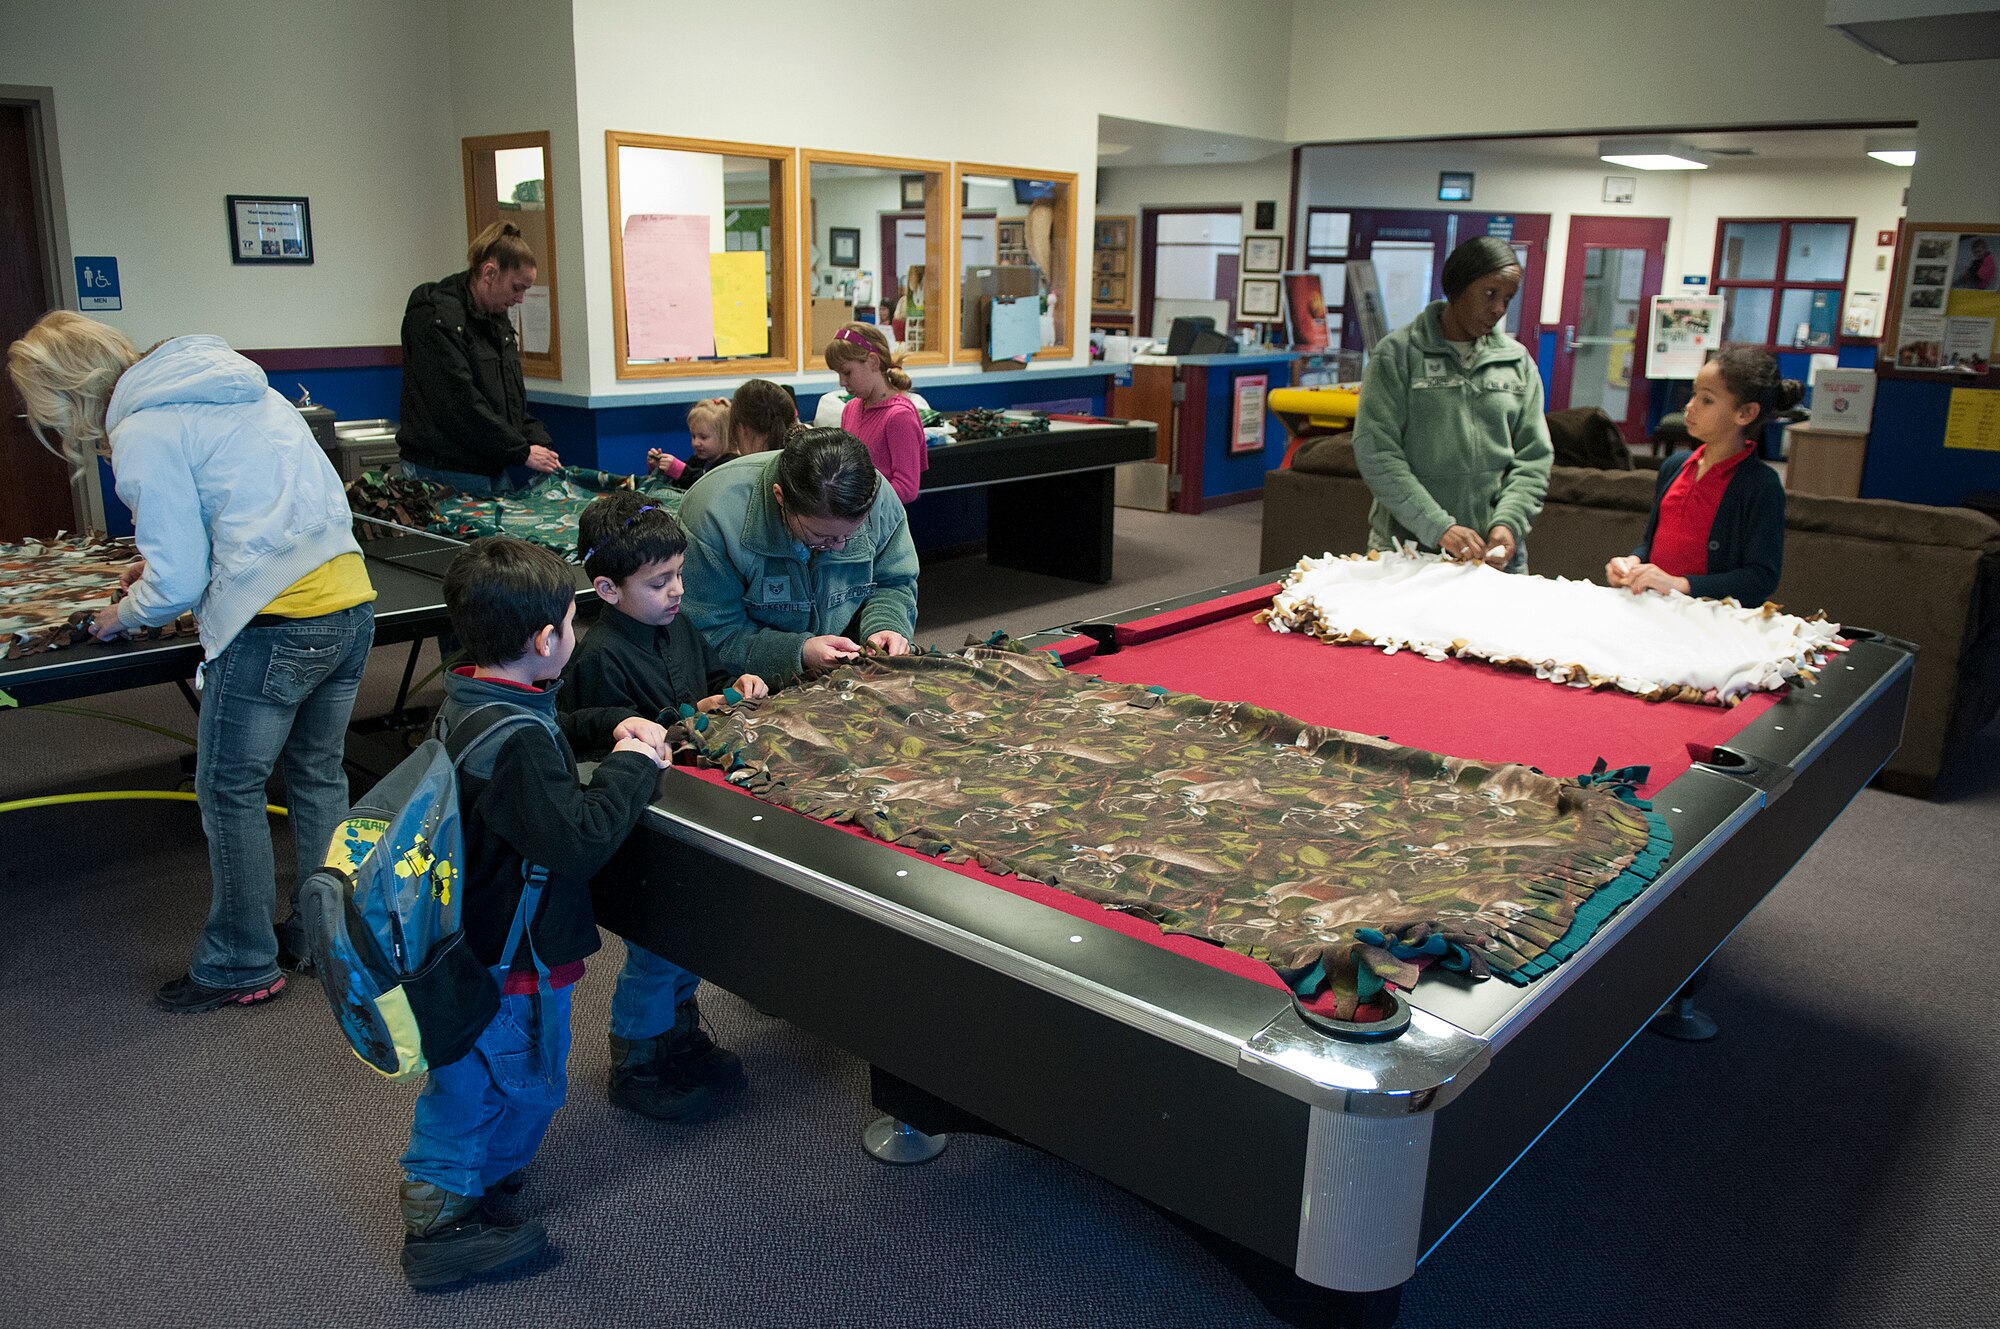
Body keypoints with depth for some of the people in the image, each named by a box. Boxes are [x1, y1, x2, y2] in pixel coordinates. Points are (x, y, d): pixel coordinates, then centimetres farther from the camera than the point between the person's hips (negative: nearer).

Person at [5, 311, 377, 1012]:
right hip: (350, 602, 8)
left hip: (276, 626, -8)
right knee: (318, 776, 20)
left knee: (229, 792, 9)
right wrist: (165, 564, 27)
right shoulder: (230, 384, 17)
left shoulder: (143, 433, -8)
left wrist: (122, 615, 11)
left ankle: (240, 966, 21)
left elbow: (178, 585, -9)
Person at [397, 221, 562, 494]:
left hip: (493, 469, 9)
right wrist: (522, 451, -17)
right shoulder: (437, 320, -13)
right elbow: (460, 402, -20)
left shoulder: (496, 318, 17)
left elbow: (513, 397, 19)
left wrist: (540, 443, 3)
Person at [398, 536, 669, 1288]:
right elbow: (579, 840, -35)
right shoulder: (514, 743, -33)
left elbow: (549, 737, 18)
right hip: (515, 955, -9)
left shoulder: (468, 700, 0)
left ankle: (435, 1191, 44)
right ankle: (452, 1218, 31)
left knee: (462, 1069, 27)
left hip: (466, 936, 9)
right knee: (528, 1084, 14)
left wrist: (611, 727, 1)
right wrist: (631, 768, -23)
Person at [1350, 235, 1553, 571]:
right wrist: (1437, 527, -19)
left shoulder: (1518, 362, 9)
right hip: (1407, 548, -3)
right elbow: (1375, 451, -12)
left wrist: (1509, 522, -10)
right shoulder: (1398, 354, -3)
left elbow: (1534, 458, 8)